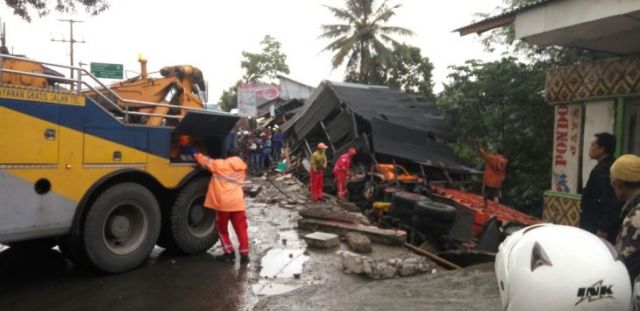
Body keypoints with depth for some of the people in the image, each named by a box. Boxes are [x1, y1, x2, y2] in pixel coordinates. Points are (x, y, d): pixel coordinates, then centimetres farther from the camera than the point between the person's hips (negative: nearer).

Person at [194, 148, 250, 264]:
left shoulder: (220, 165, 0)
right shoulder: (242, 169, 15)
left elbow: (205, 161, 8)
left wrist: (196, 154, 28)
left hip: (223, 203, -3)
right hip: (238, 203, 3)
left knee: (222, 229, 15)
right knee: (241, 229, 10)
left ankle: (229, 253, 16)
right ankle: (244, 254, 10)